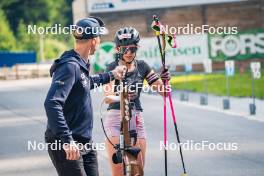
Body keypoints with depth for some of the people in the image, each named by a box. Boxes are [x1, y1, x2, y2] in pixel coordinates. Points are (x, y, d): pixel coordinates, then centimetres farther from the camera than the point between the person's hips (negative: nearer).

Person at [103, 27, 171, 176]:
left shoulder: (142, 66, 7)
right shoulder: (113, 67, -4)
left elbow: (163, 91, 4)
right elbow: (108, 97, -20)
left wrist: (164, 79, -17)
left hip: (136, 119, 4)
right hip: (115, 118, -3)